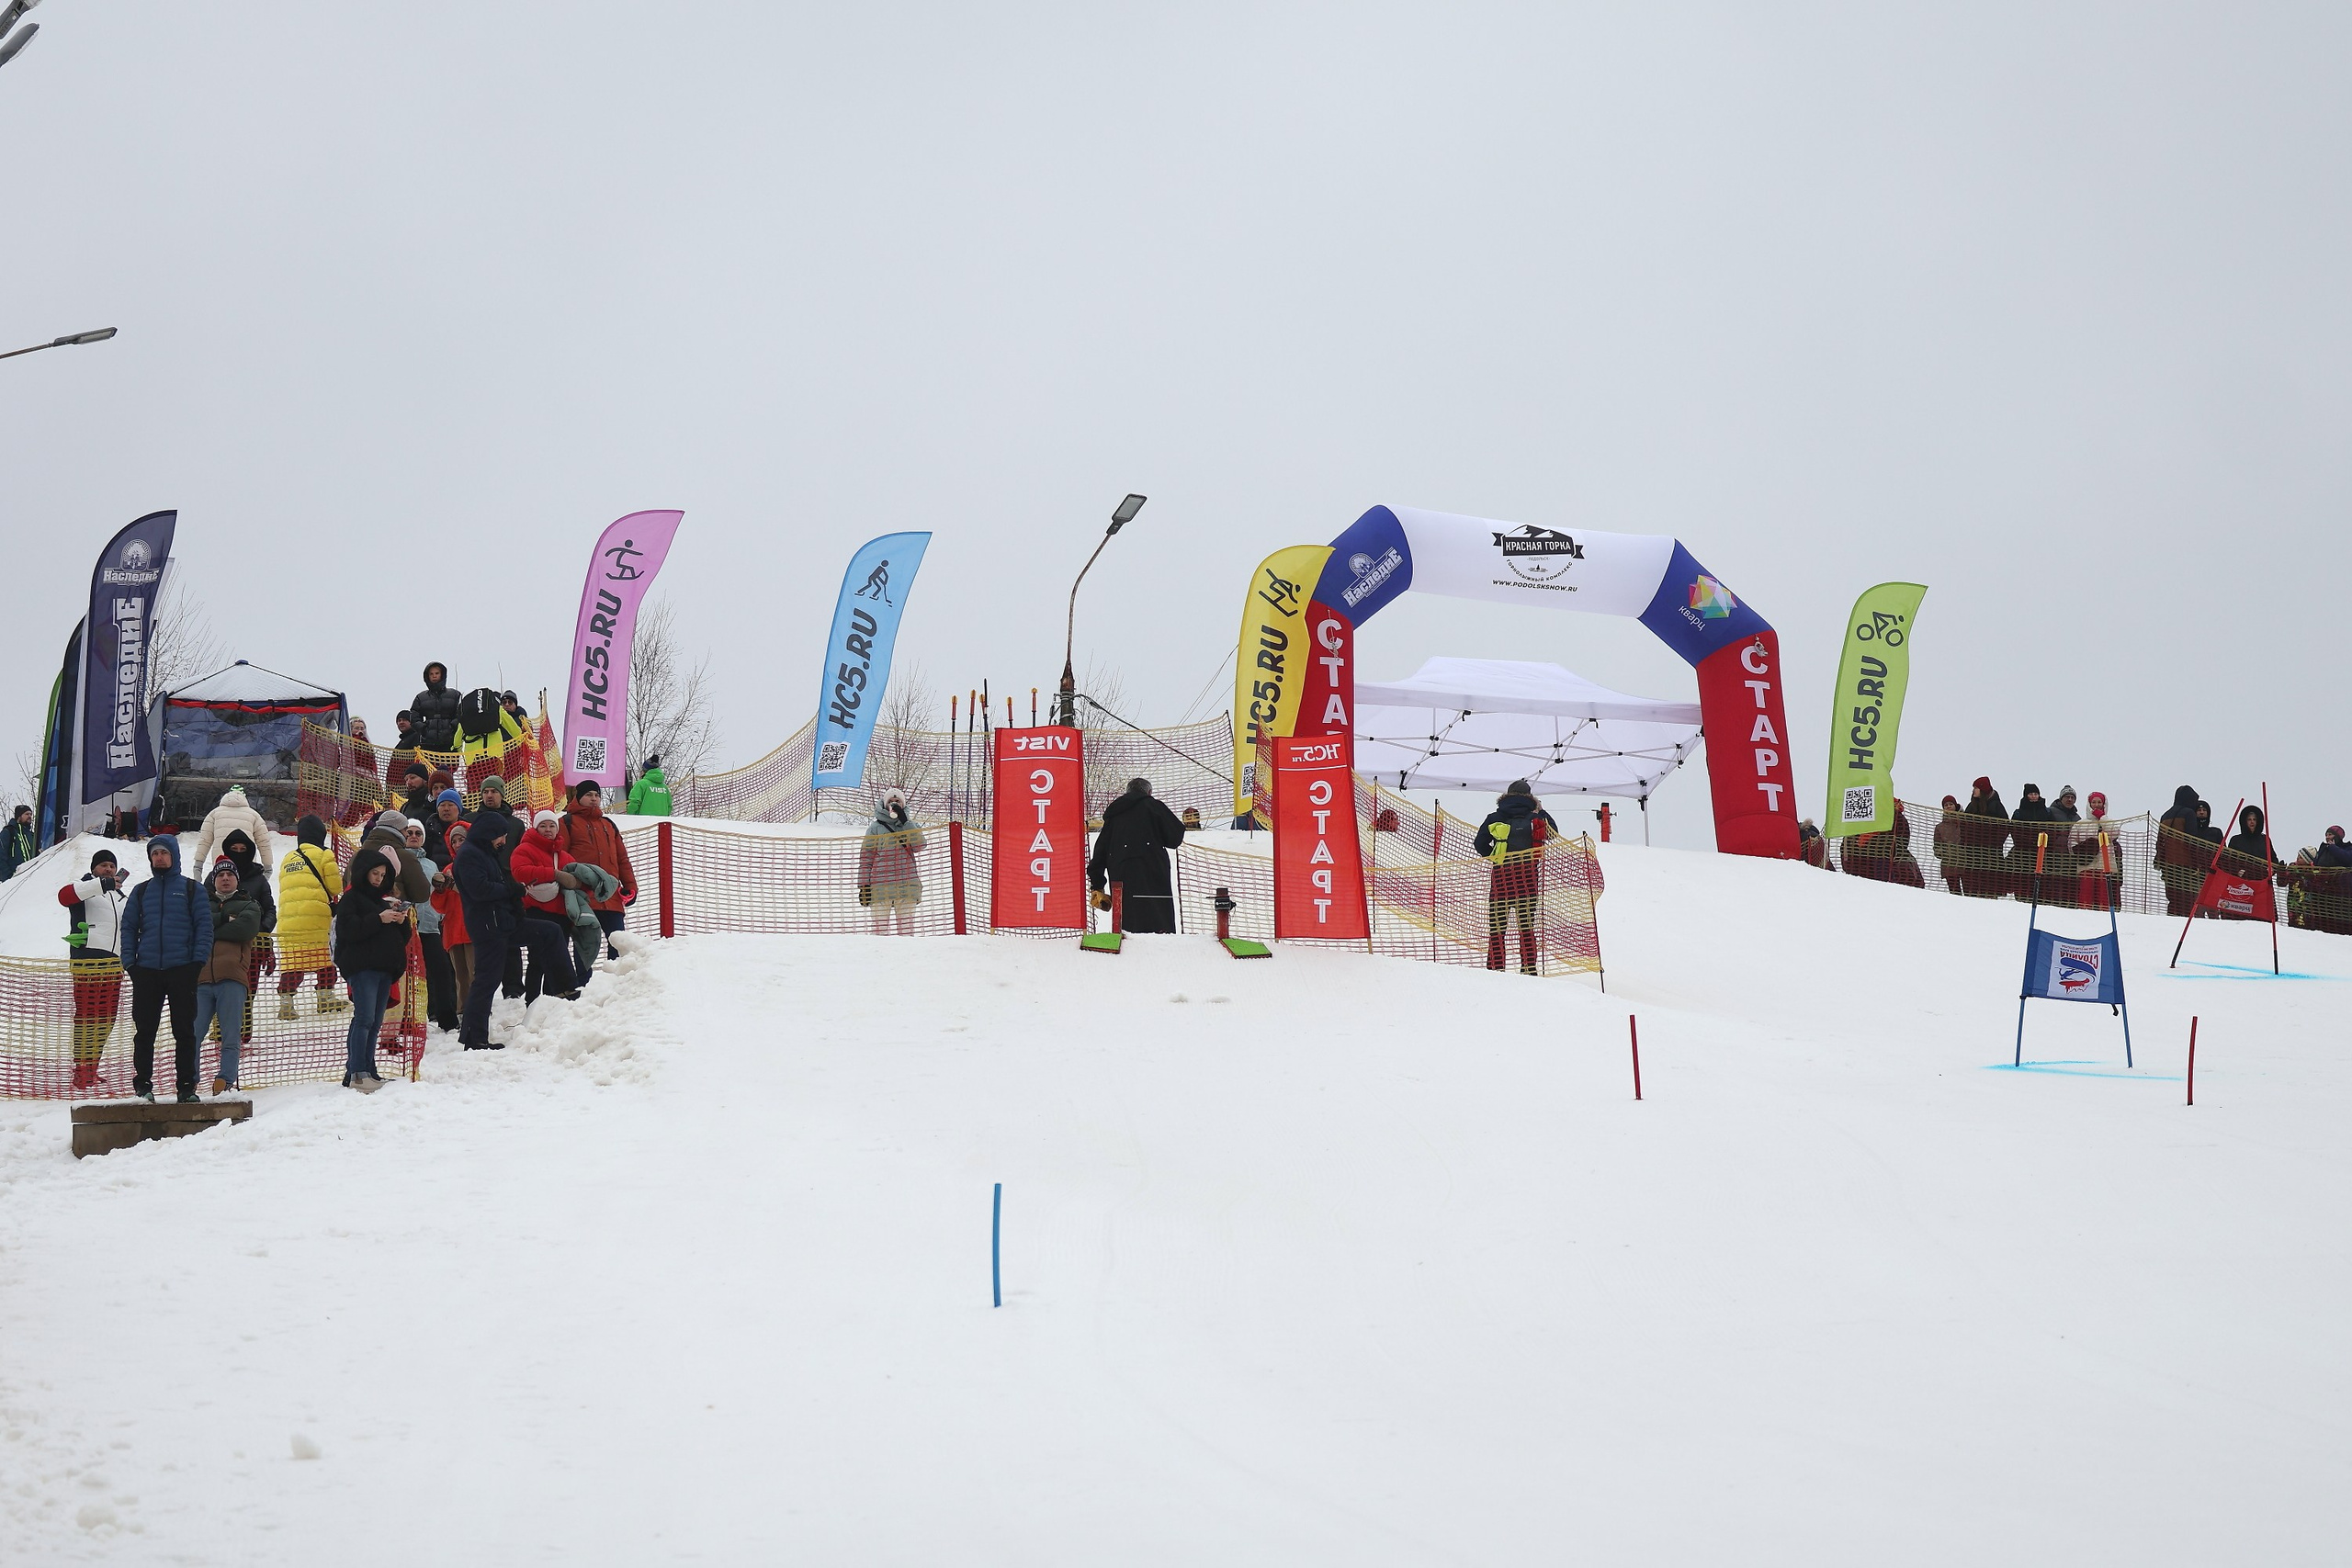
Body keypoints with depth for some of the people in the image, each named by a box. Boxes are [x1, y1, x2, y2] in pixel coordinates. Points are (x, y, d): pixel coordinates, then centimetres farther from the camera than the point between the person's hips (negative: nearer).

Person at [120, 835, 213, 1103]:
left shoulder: (191, 889, 9)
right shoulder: (141, 892, 16)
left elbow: (204, 926, 4)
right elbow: (128, 927, 16)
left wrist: (198, 961, -8)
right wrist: (129, 962, 3)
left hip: (182, 970, -2)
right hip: (146, 971, 2)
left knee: (184, 1030, 0)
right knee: (144, 1031, 2)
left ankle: (187, 1086, 3)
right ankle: (142, 1084, 7)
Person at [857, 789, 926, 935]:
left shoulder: (909, 826, 17)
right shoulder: (876, 828, 10)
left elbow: (919, 846, -3)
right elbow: (866, 858, 7)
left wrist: (904, 821, -6)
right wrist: (863, 885, -1)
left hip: (907, 885, 2)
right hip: (881, 884, -2)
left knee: (906, 927, 1)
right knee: (881, 926, -3)